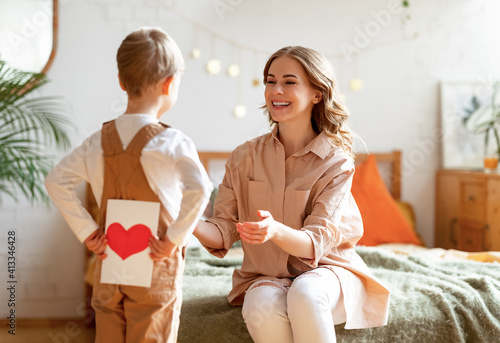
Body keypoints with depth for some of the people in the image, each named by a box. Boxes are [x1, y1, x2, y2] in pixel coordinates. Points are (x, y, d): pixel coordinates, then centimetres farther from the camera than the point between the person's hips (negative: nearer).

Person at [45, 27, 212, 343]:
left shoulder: (98, 141, 1)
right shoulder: (171, 142, -15)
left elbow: (56, 181, 5)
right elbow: (199, 189, -30)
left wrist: (86, 232, 4)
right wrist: (175, 239, -19)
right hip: (156, 269, -4)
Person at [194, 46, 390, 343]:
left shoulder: (336, 162, -10)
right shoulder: (245, 157, -1)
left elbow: (316, 244, -18)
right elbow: (224, 232, -4)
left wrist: (275, 231, -39)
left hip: (327, 267, -1)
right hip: (266, 275, 2)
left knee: (304, 294, -35)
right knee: (262, 310, -32)